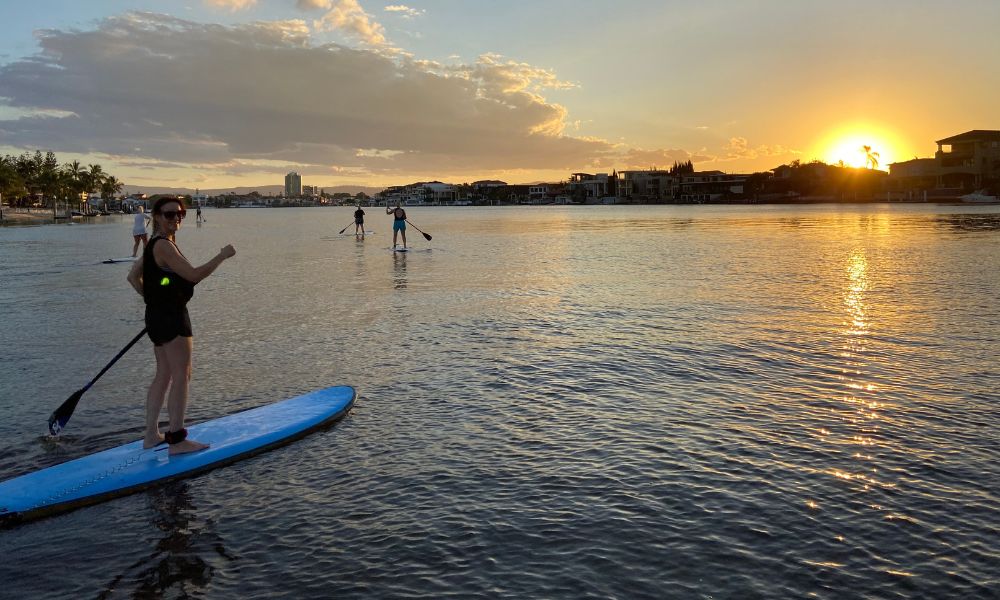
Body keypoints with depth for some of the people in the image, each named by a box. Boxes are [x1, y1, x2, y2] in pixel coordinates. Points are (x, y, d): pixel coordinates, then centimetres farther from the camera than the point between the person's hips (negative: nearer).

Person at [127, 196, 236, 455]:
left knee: (163, 375, 15)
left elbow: (133, 276, 20)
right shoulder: (164, 246, -18)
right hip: (172, 317, -11)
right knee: (181, 376, -4)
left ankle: (151, 436, 21)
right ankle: (177, 440, 0)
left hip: (157, 315, 11)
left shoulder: (156, 244, 14)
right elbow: (194, 275, -25)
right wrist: (222, 255, -18)